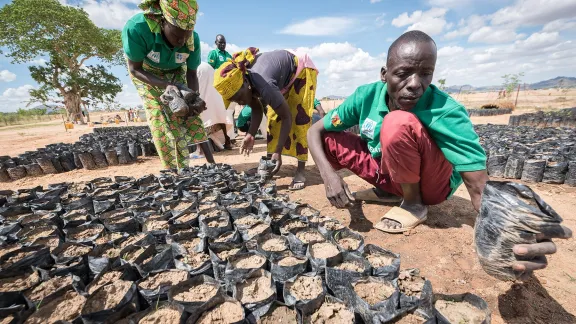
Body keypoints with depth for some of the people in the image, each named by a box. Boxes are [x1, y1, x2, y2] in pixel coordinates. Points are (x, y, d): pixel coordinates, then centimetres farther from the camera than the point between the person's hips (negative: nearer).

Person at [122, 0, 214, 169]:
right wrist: (165, 85, -40)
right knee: (160, 117, -12)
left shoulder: (193, 39, -28)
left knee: (189, 115, -7)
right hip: (145, 73, -2)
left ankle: (211, 163, 1)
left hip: (176, 71, 2)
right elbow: (135, 69, -25)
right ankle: (174, 170, -3)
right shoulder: (136, 29, -37)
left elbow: (191, 74, -15)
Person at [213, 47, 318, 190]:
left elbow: (287, 117, -33)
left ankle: (300, 172, -13)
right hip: (284, 77, 7)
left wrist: (278, 152, -36)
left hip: (301, 70, -7)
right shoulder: (238, 83, -18)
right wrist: (251, 134, -22)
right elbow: (257, 109, -7)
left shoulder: (263, 85, -41)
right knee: (273, 119, -1)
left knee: (299, 120, -16)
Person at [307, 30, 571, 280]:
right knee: (328, 138, -11)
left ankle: (414, 204, -8)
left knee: (398, 123, -34)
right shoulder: (366, 96, -17)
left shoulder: (447, 113, -27)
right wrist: (330, 175, -30)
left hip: (431, 184, -4)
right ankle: (389, 190, 5)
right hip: (388, 172, 5)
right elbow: (315, 131, -13)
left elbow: (481, 188, -30)